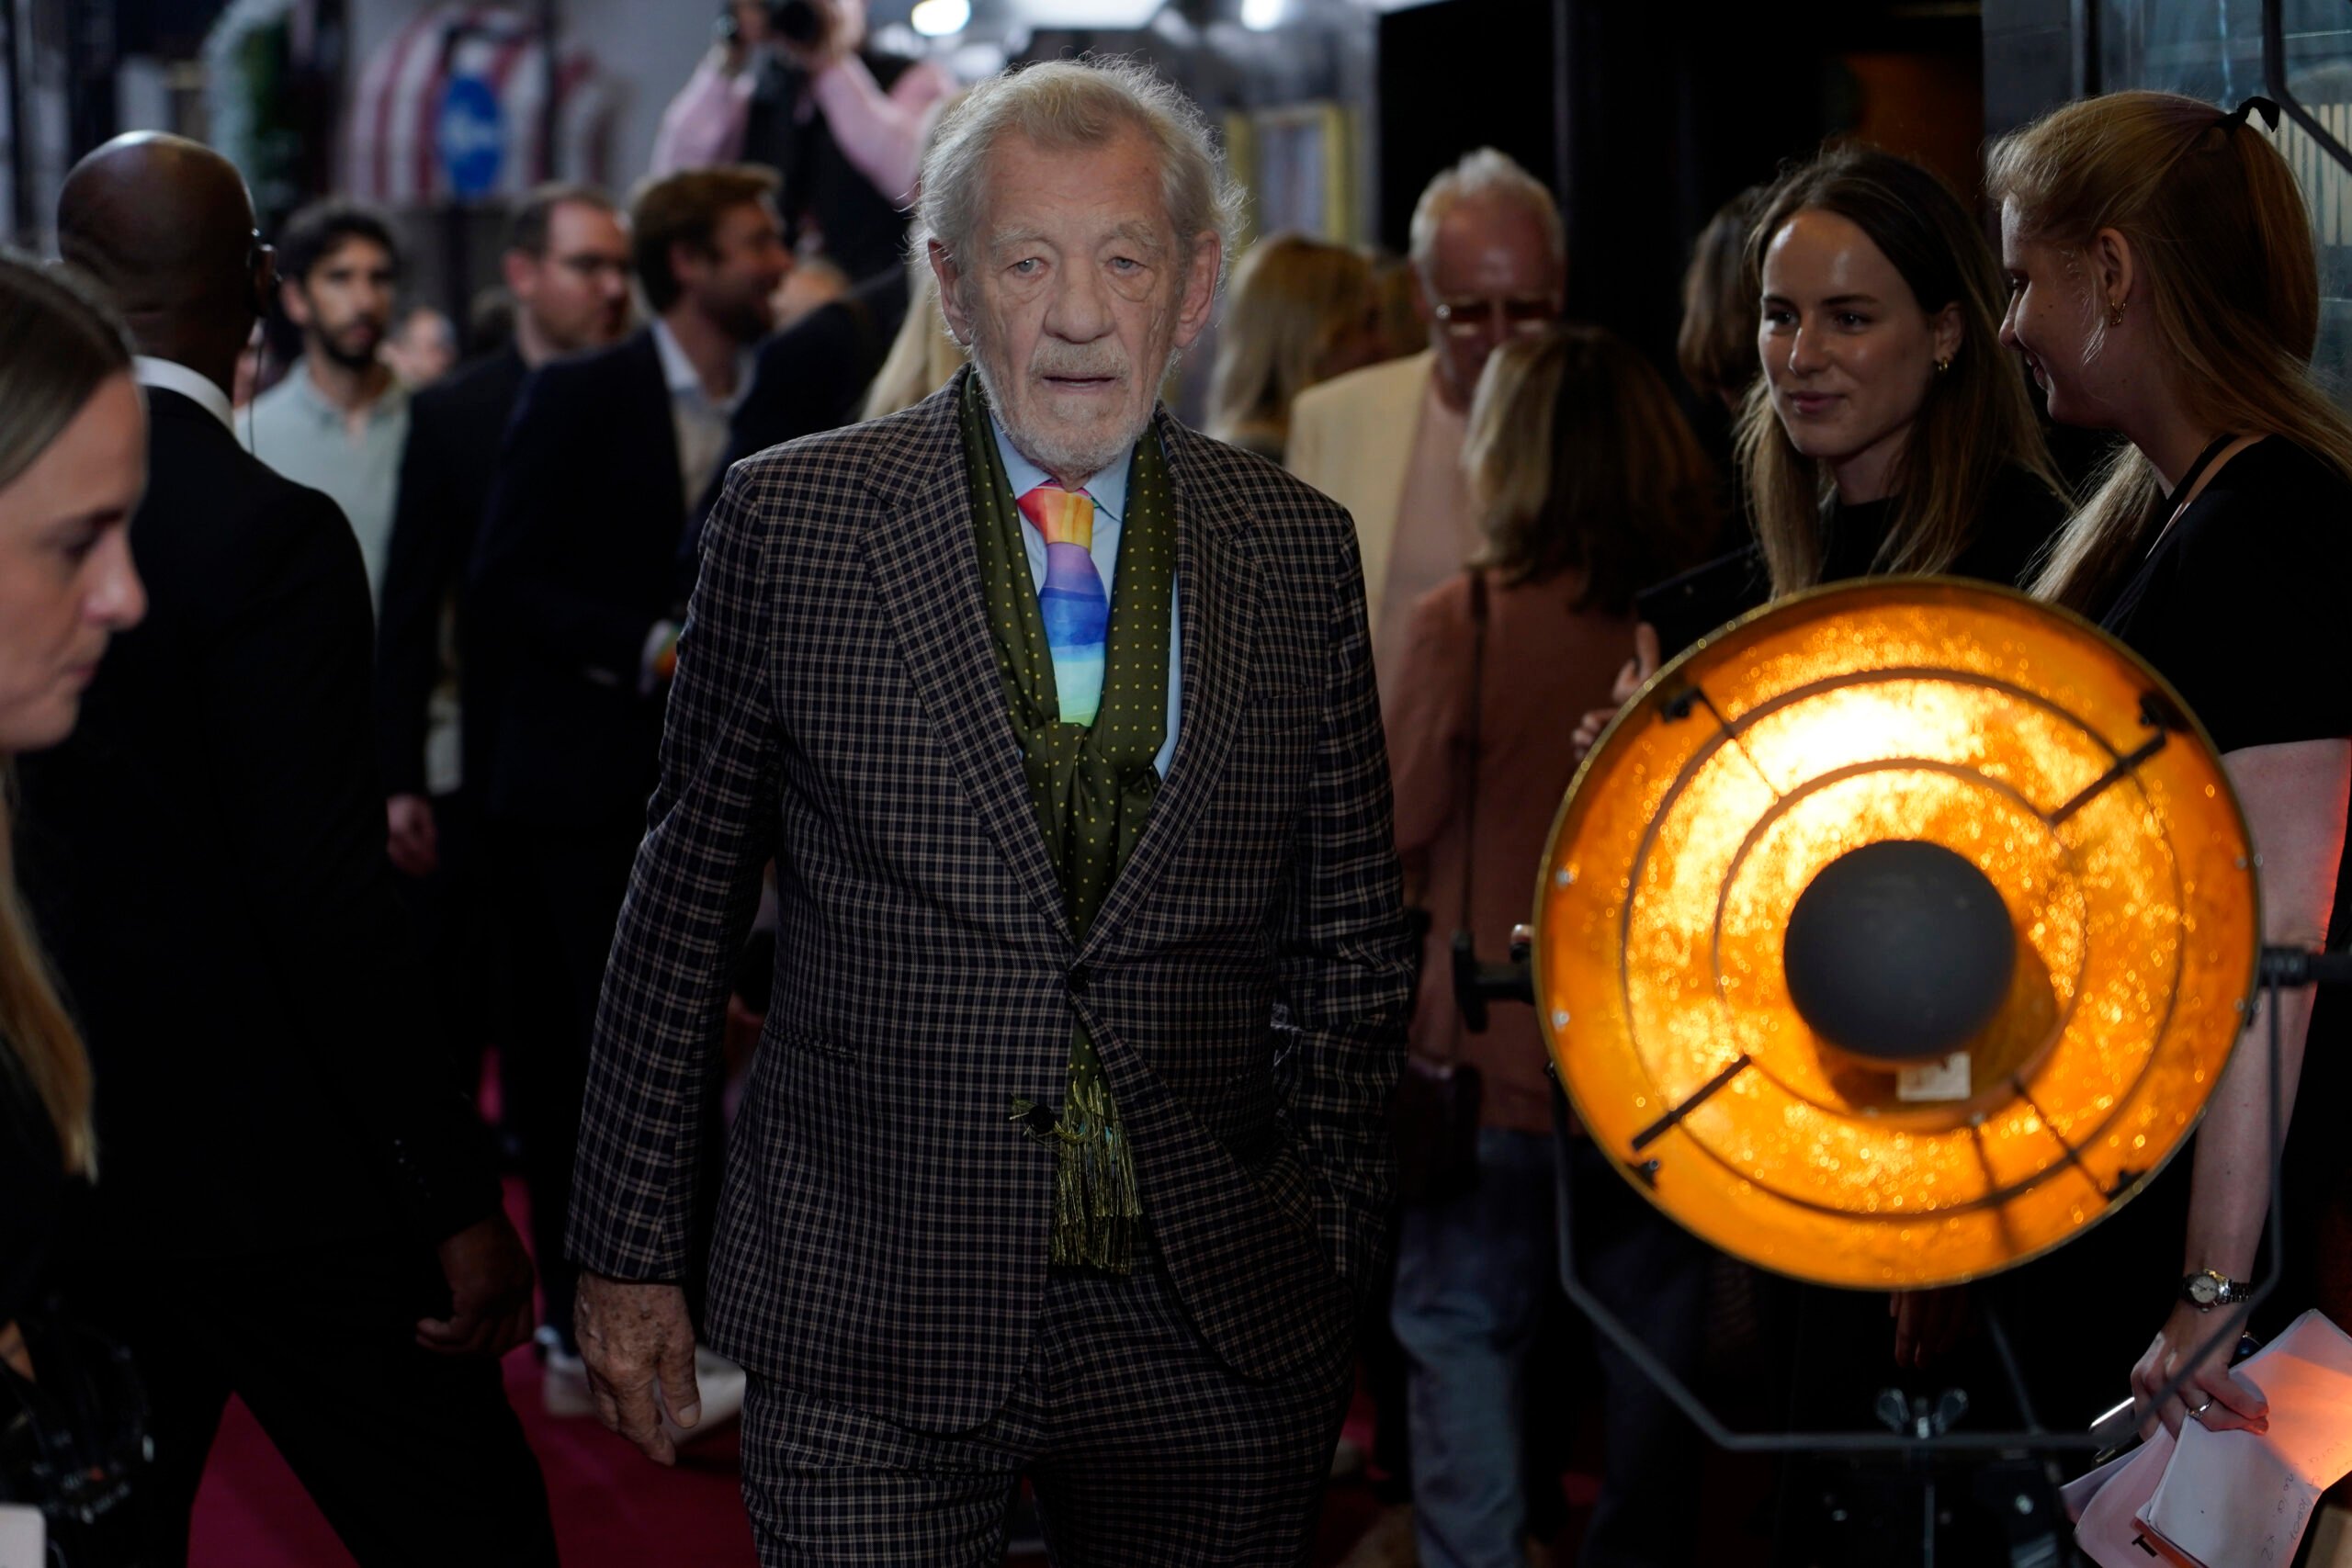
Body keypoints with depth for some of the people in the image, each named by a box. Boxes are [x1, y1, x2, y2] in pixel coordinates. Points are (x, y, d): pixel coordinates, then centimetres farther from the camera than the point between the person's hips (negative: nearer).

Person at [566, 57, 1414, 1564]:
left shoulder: (1297, 550, 4)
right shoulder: (790, 522, -1)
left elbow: (1352, 939, 9)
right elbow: (686, 902, 4)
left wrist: (1333, 1260, 5)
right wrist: (632, 1251, 4)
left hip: (1220, 1329, 2)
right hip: (871, 1332, -2)